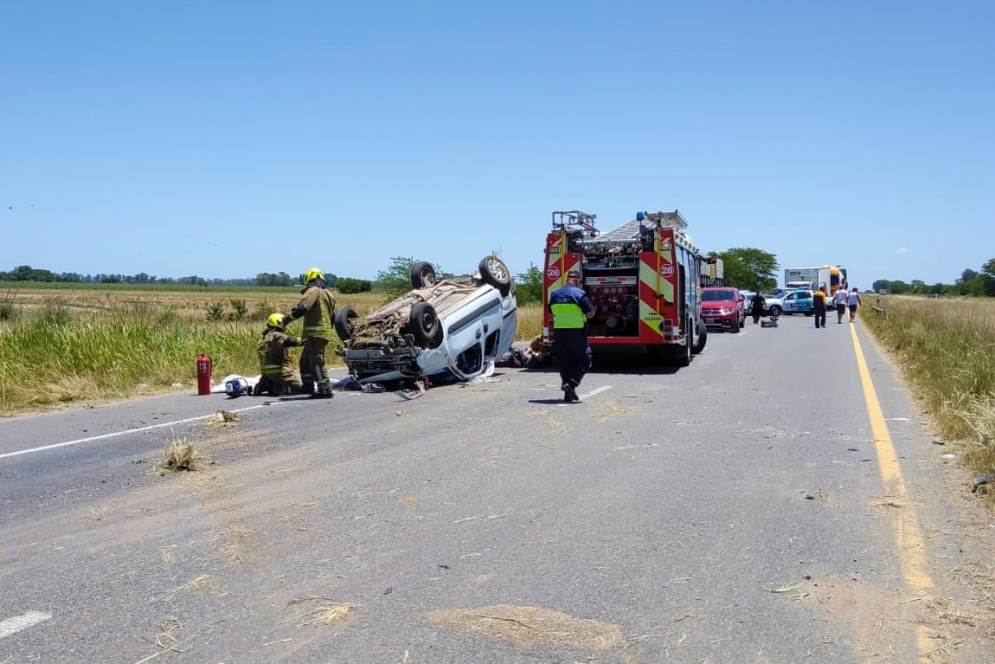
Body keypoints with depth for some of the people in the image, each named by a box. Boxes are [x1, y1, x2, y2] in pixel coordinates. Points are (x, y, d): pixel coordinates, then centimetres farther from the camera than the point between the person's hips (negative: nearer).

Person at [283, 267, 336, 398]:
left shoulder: (313, 291, -9)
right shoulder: (328, 294, 19)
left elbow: (302, 307, -24)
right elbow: (332, 315, 24)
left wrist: (288, 318, -22)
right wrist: (328, 327, 31)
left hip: (315, 333, -10)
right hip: (325, 331, 10)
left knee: (316, 363, -9)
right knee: (305, 360, 20)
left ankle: (325, 390, -10)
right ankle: (308, 386, 27)